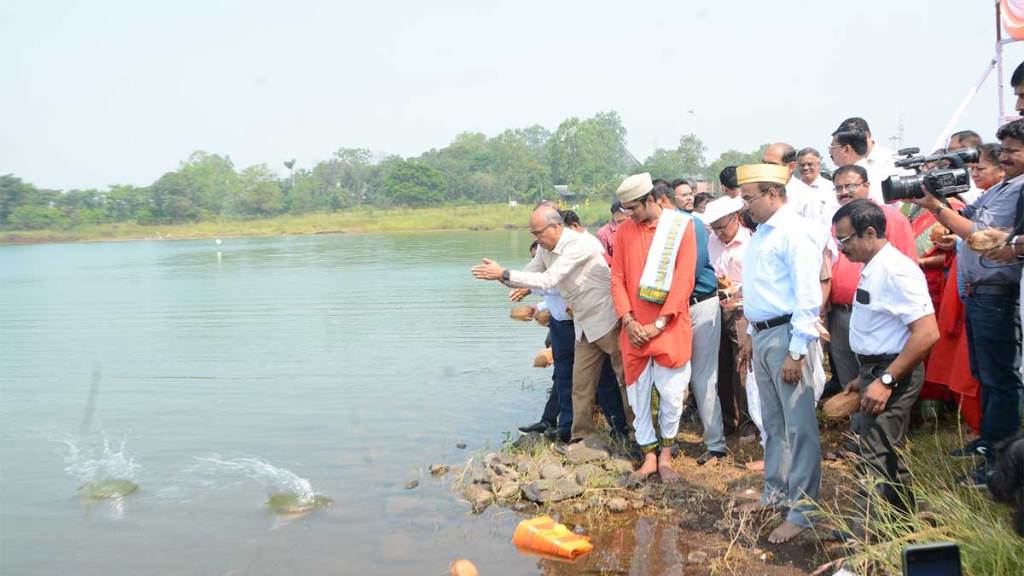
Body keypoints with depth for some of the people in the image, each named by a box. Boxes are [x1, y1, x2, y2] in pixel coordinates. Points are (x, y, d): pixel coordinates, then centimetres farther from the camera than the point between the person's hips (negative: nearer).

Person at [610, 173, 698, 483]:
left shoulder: (681, 226, -4)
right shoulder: (624, 231, 6)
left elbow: (684, 280, -8)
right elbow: (617, 279, 5)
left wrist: (659, 324, -12)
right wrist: (628, 320, -8)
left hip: (669, 327, -3)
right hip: (635, 329, 3)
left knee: (671, 393, 0)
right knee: (638, 394, 6)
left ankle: (665, 454, 19)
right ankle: (649, 457, 18)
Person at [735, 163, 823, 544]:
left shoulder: (794, 232, -14)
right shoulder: (762, 233, 14)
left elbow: (807, 296, -18)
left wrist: (796, 352, -20)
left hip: (786, 334, -9)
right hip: (762, 335, 9)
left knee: (799, 426, -3)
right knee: (772, 423, 18)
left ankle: (802, 512, 3)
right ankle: (775, 493, 30)